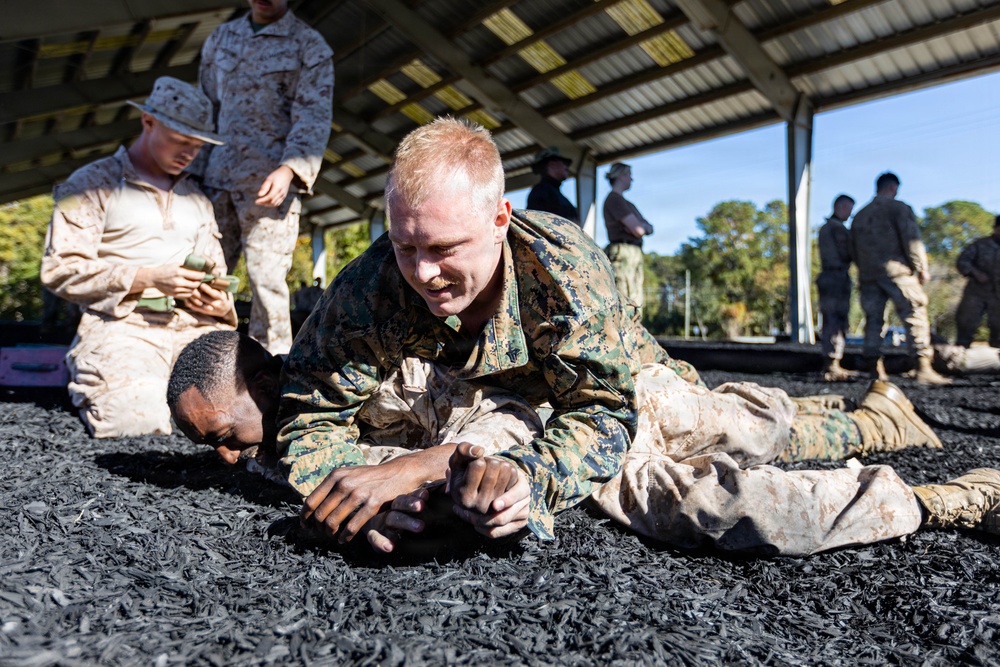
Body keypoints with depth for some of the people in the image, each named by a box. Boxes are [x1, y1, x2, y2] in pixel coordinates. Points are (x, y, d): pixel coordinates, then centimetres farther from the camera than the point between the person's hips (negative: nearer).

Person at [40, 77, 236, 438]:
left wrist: (221, 303, 1)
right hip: (122, 325, -3)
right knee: (140, 421, -28)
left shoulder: (197, 197, 25)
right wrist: (147, 278, -14)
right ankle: (91, 388, 4)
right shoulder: (91, 185, 8)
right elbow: (61, 269, -2)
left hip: (194, 326, 4)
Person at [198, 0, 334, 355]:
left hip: (269, 179, -5)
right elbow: (206, 104, 25)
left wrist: (288, 170, -23)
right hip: (217, 175, 5)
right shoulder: (221, 38, 19)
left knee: (266, 277, -7)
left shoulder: (309, 46, 2)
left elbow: (313, 117, -9)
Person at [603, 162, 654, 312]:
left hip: (635, 254, 10)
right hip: (622, 253, -10)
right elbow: (638, 230, -14)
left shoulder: (628, 204, 24)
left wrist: (641, 226, -4)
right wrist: (642, 226, 8)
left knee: (637, 305, 7)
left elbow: (649, 228, 18)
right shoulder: (614, 199, -7)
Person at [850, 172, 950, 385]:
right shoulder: (899, 208, 1)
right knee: (915, 315, -5)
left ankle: (874, 368, 6)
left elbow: (855, 250, 20)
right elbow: (911, 238, -8)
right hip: (896, 271, -6)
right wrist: (922, 267, -3)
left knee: (873, 319, 8)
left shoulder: (859, 216, 20)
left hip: (868, 275, 6)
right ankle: (923, 369, -11)